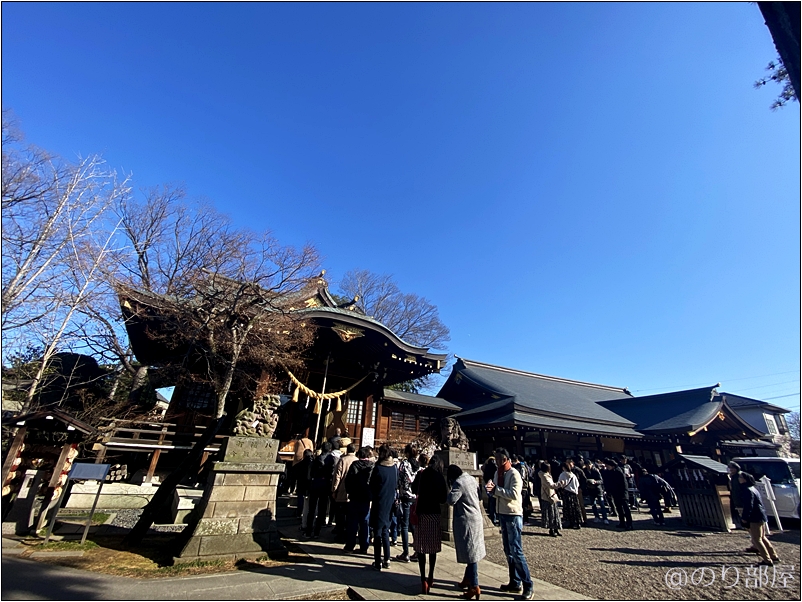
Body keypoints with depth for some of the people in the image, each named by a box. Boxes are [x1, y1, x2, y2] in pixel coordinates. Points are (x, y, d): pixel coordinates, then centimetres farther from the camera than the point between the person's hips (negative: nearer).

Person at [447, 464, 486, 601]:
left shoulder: (458, 483, -20)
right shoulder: (471, 479, 6)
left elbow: (451, 500, -23)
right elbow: (478, 495, 16)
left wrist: (451, 491, -7)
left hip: (466, 521, -9)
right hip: (476, 518, 9)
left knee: (470, 553, -1)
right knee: (472, 551, 18)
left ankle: (474, 587, 5)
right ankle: (468, 579, 31)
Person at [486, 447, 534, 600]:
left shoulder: (514, 474, -15)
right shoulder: (498, 474, 8)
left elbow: (514, 494, -25)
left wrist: (496, 489, -23)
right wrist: (491, 490, -9)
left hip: (513, 515, -8)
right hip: (503, 514, 8)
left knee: (516, 551, -5)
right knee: (508, 551, 14)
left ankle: (528, 586, 7)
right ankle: (515, 583, 26)